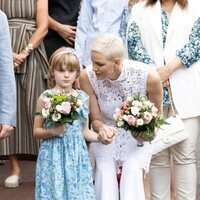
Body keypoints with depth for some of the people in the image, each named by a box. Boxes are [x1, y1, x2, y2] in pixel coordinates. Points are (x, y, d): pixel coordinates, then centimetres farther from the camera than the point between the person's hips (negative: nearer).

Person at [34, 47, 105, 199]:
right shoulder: (46, 98, -4)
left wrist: (100, 137, -3)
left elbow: (84, 131, 13)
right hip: (54, 157, -3)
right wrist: (52, 131, -18)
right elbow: (37, 131, 0)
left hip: (77, 156, 3)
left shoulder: (83, 98, 6)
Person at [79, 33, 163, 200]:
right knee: (104, 170, -22)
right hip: (107, 132, 1)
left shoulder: (148, 76, -27)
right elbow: (95, 118, -11)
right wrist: (101, 128, -35)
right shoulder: (87, 77, -25)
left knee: (132, 170, -23)